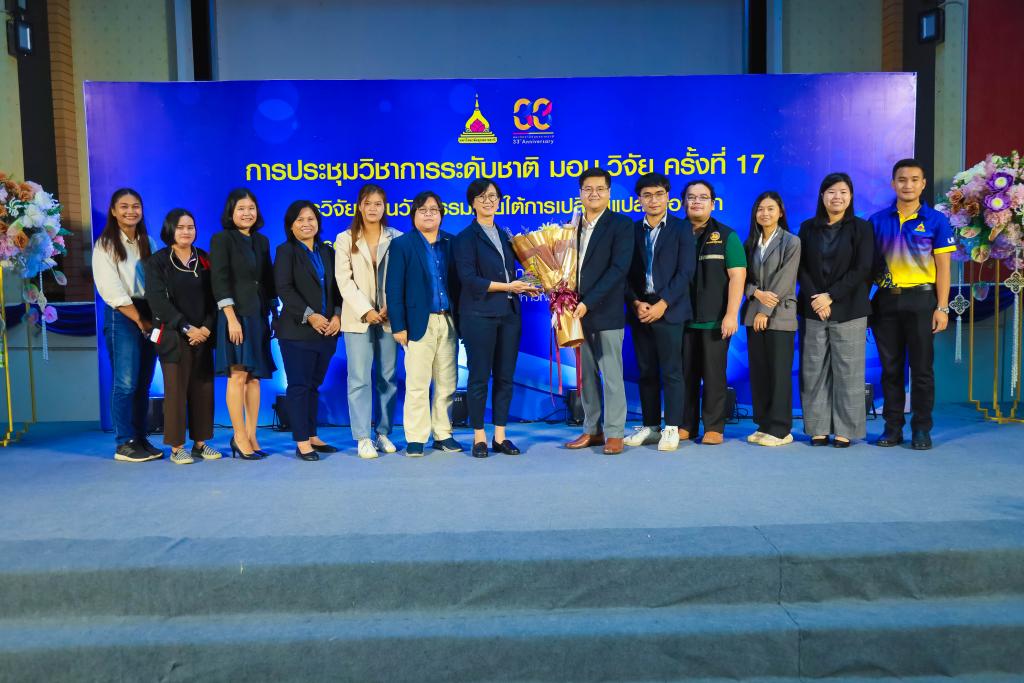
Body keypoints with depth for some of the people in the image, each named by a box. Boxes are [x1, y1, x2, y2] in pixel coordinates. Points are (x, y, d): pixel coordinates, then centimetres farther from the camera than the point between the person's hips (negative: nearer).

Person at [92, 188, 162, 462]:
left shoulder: (149, 244, 14)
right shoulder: (105, 245, -1)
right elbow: (112, 291, -8)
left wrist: (155, 318, -3)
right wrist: (140, 321, -10)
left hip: (149, 316, 5)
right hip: (122, 317, -5)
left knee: (144, 383, 7)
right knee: (126, 383, -7)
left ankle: (141, 440, 13)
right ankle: (124, 444, -1)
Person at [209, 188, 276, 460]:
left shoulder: (262, 241, 16)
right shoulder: (221, 239, -1)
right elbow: (219, 282, -9)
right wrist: (231, 318, -16)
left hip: (259, 316, 6)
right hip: (236, 315, -6)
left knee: (254, 377, 4)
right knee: (238, 376, -8)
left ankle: (251, 436, 9)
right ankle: (239, 437, -2)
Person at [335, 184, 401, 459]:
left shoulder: (396, 238, 8)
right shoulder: (345, 239, 7)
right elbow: (344, 279, -1)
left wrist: (390, 308, -11)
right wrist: (365, 311, -11)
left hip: (388, 317, 1)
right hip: (358, 317, -1)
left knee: (388, 378, 5)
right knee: (359, 379, -4)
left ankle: (383, 433, 15)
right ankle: (363, 438, 1)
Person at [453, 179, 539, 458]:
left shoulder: (505, 236, 18)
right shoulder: (466, 238, -2)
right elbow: (469, 279, -12)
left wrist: (524, 288, 0)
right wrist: (507, 286, -14)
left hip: (509, 314, 6)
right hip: (479, 315, -6)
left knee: (505, 377, 6)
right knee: (479, 377, 0)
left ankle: (500, 437, 15)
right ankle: (479, 438, 10)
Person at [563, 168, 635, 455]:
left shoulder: (621, 225, -3)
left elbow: (619, 268, -13)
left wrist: (589, 303, -17)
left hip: (606, 312, -5)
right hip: (579, 311, 5)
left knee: (611, 374, -1)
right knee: (586, 375, 10)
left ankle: (614, 433, 7)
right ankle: (592, 430, 20)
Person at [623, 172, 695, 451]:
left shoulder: (681, 229, 3)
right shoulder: (632, 230, 11)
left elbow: (685, 271, -5)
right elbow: (626, 273, 7)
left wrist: (662, 305, -13)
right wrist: (636, 303, -8)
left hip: (669, 310, -3)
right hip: (639, 310, 3)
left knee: (671, 372, -2)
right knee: (646, 372, 8)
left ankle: (671, 428, 5)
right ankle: (650, 426, 15)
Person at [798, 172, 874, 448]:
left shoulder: (861, 228, 4)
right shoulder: (808, 227, 10)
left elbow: (862, 270, -4)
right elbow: (801, 267, 5)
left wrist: (830, 296, -11)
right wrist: (814, 299, -9)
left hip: (849, 310, -2)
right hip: (813, 309, 2)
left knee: (847, 371, -1)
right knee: (814, 371, 1)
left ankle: (845, 430, 7)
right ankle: (818, 429, 9)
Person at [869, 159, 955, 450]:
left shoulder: (936, 220, 2)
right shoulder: (878, 220, 6)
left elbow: (942, 268, 0)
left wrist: (942, 308, -6)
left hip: (920, 299, -2)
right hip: (886, 300, 2)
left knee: (921, 368, 3)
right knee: (890, 367, 8)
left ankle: (922, 429, 13)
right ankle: (892, 427, 16)